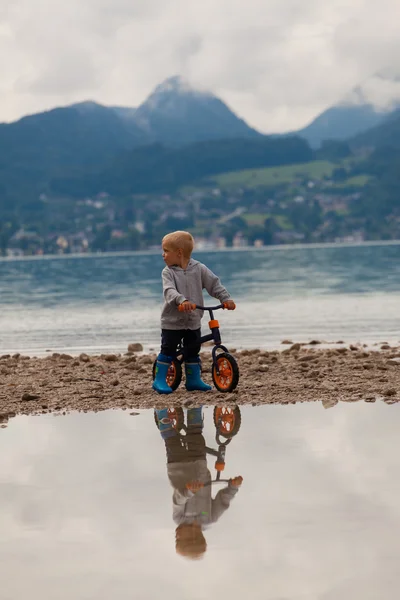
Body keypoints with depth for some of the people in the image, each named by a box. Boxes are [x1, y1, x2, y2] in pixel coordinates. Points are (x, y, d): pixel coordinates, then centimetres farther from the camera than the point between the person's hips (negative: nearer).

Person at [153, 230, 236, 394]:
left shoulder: (199, 269, -1)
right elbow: (169, 291, -24)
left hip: (193, 321, 3)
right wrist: (181, 300, -43)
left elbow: (214, 284, 0)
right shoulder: (168, 272, -8)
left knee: (193, 351, 10)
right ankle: (160, 380, 5)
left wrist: (226, 298, -14)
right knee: (167, 351, -2)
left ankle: (194, 380, 21)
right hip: (172, 321, -3)